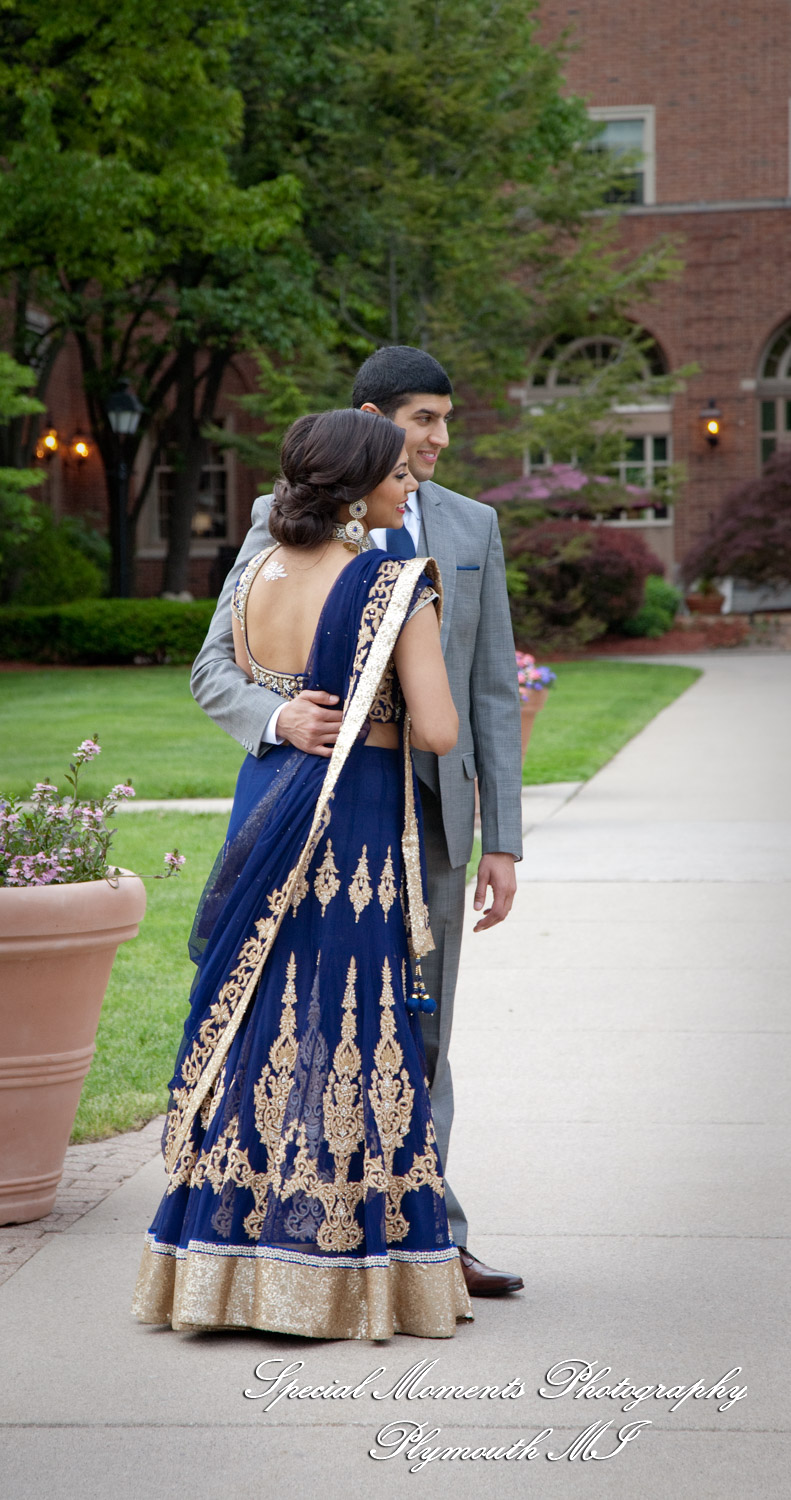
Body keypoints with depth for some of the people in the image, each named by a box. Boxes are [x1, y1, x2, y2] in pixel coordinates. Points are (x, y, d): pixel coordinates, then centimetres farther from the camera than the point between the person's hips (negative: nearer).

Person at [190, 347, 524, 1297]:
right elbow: (215, 671, -5)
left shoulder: (470, 527, 8)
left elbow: (493, 692, 8)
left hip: (434, 814, 3)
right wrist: (277, 717, -28)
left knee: (420, 1037, 8)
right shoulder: (285, 521, -2)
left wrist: (502, 841, 2)